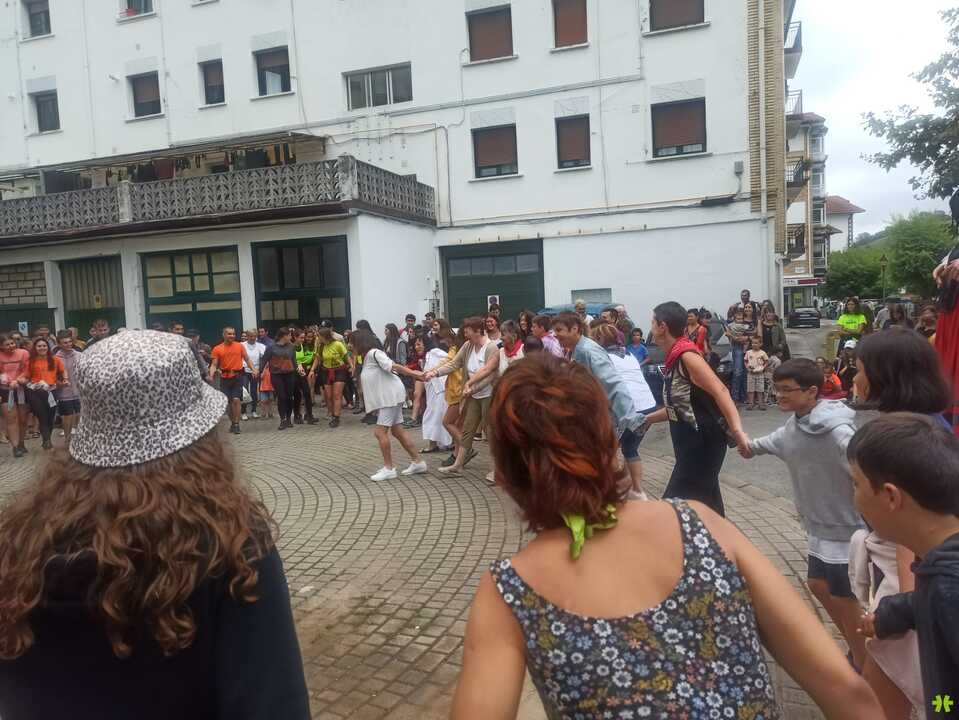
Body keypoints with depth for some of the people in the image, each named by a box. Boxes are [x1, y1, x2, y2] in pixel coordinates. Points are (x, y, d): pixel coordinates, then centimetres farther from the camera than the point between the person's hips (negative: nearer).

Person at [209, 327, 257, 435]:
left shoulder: (240, 346, 5)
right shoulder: (217, 349, 3)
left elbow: (247, 359, 10)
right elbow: (214, 365, 2)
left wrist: (253, 369, -5)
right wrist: (211, 375, -15)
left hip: (237, 376, -1)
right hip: (225, 378, 1)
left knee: (236, 400, -12)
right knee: (228, 402, 6)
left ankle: (236, 424, -6)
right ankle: (232, 423, 23)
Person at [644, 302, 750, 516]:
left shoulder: (687, 356, -17)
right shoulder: (674, 358, 10)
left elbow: (720, 391, -27)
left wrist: (737, 430, -38)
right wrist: (647, 419, 26)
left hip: (703, 442, -9)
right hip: (690, 443, 9)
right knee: (704, 504, 16)